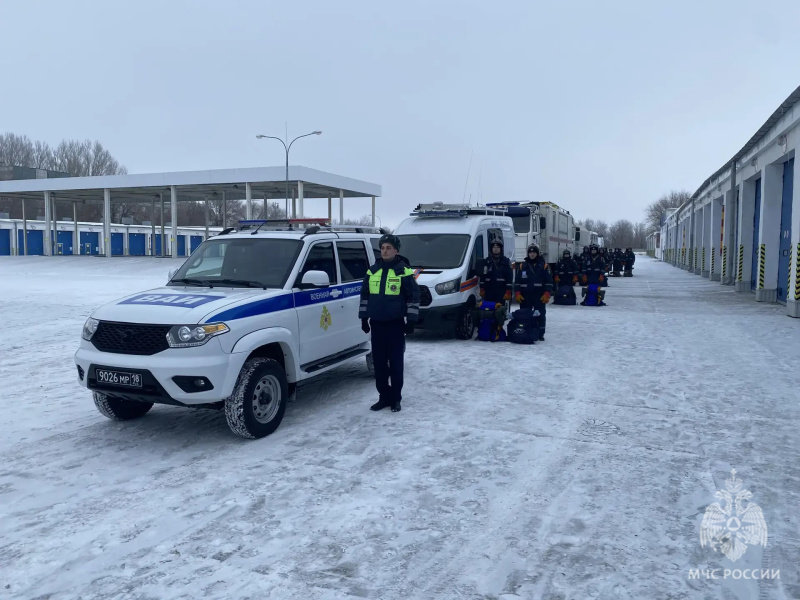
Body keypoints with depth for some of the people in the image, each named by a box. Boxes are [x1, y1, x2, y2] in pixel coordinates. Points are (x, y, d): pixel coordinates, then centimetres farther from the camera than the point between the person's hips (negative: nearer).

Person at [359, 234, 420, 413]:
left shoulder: (404, 272, -5)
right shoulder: (372, 271, 9)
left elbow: (413, 298, -4)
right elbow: (365, 296, 15)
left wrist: (411, 320, -7)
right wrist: (364, 318, 13)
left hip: (396, 324, -4)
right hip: (376, 324, 5)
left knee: (396, 363, 1)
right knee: (379, 362, 8)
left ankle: (396, 398, 12)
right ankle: (384, 396, 19)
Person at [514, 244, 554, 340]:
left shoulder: (544, 266, 3)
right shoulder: (522, 266, 9)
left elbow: (549, 281, 1)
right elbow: (518, 281, 11)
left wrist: (547, 293, -8)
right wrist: (517, 293, 1)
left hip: (540, 296, -2)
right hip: (525, 296, 2)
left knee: (540, 315, 1)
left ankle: (540, 334, 8)